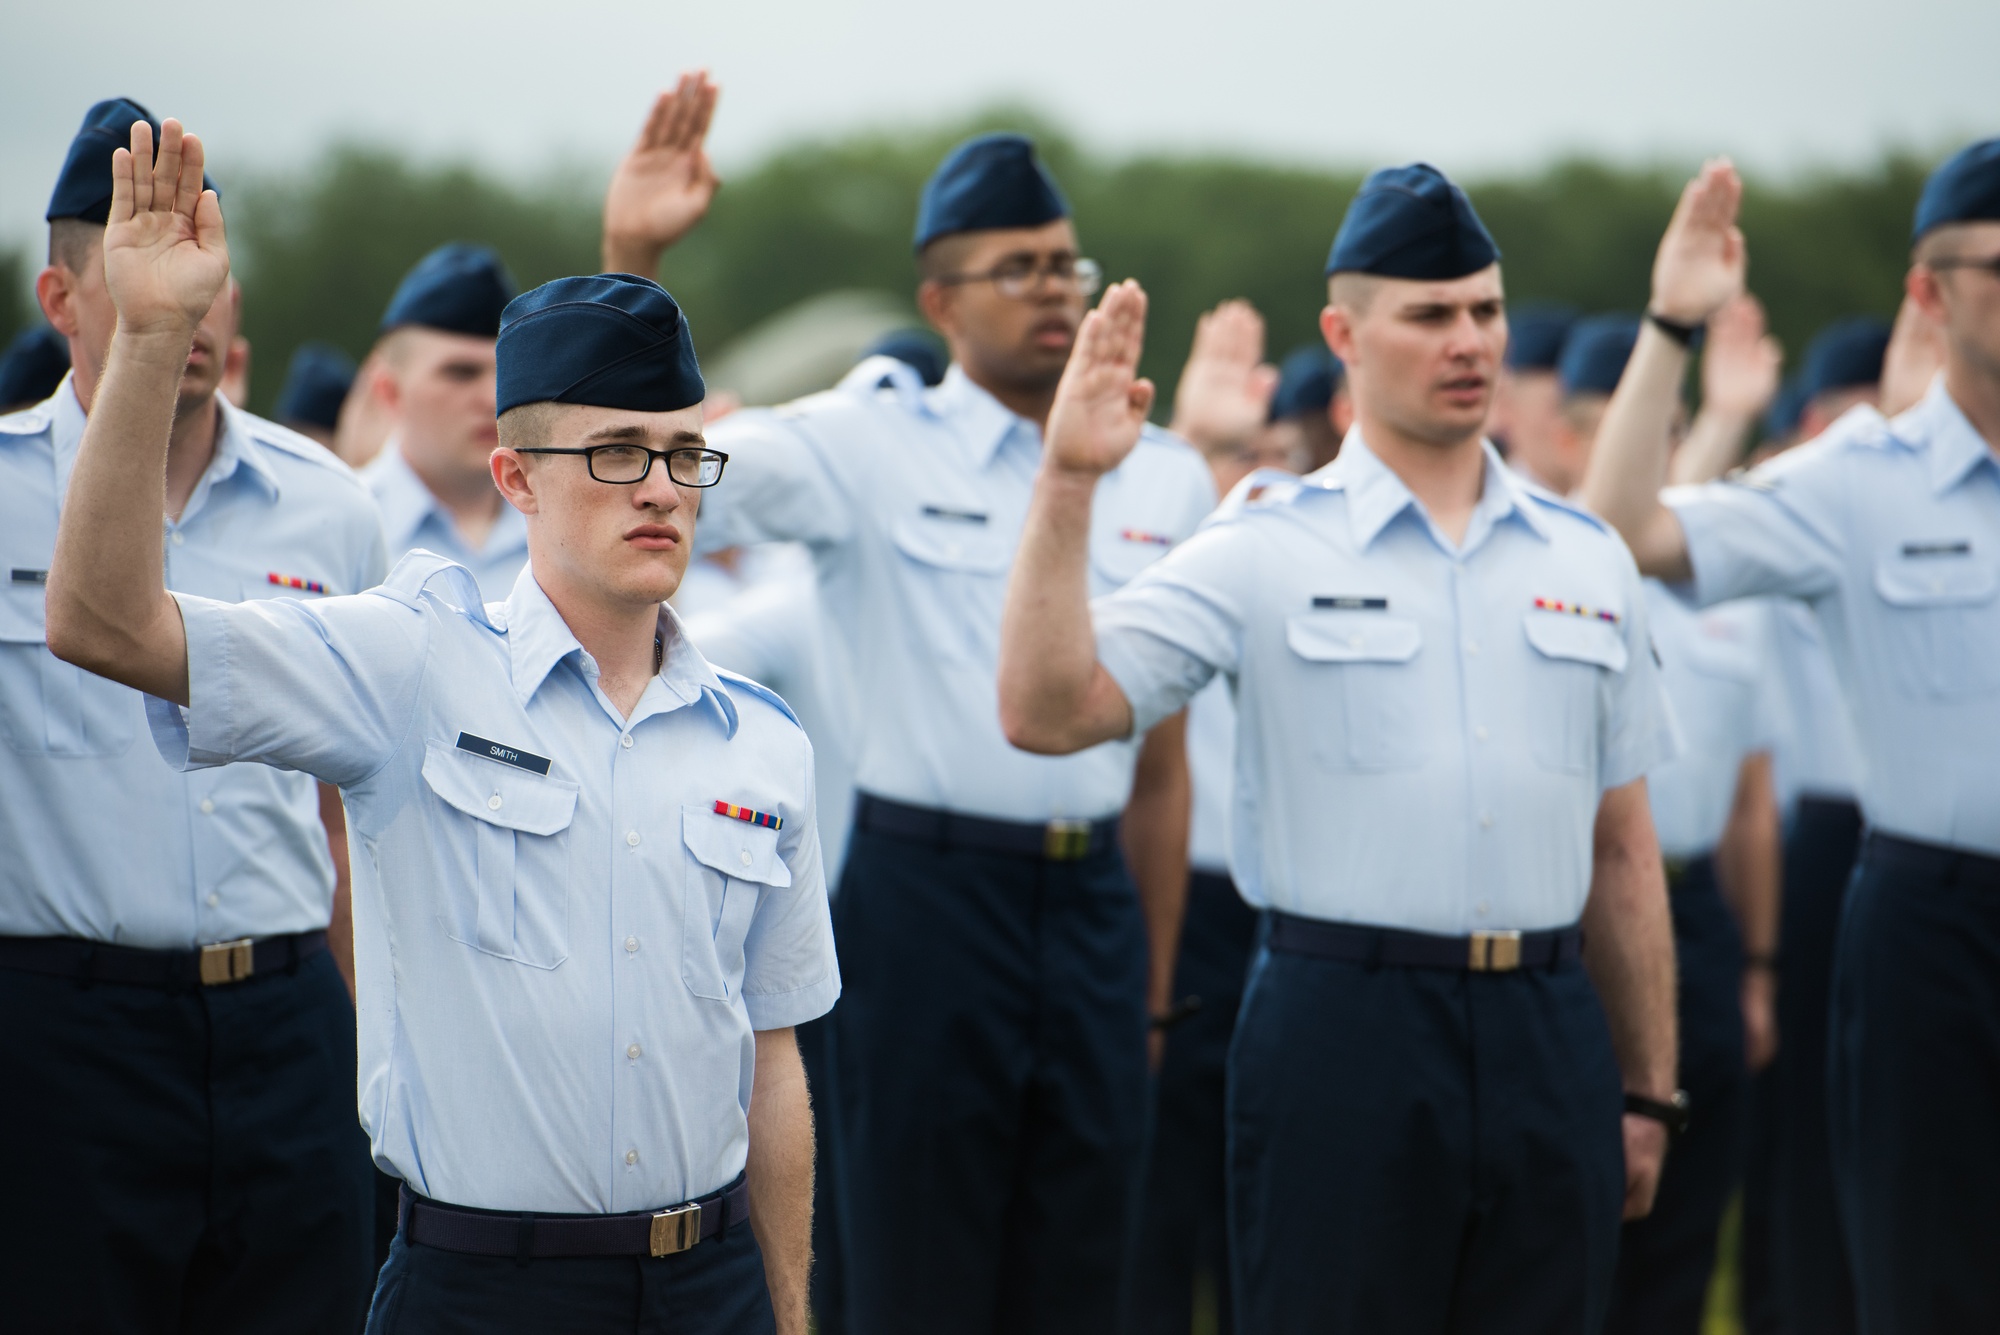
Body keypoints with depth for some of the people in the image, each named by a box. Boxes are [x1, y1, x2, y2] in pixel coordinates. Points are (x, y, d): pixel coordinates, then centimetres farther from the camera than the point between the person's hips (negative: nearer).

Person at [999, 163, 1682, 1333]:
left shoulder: (1589, 561, 12)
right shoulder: (1266, 552, 0)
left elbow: (1621, 850, 14)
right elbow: (1047, 712, -11)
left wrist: (1647, 1093, 13)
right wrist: (1071, 484, -17)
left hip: (1547, 1033, 4)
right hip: (1345, 1025, -4)